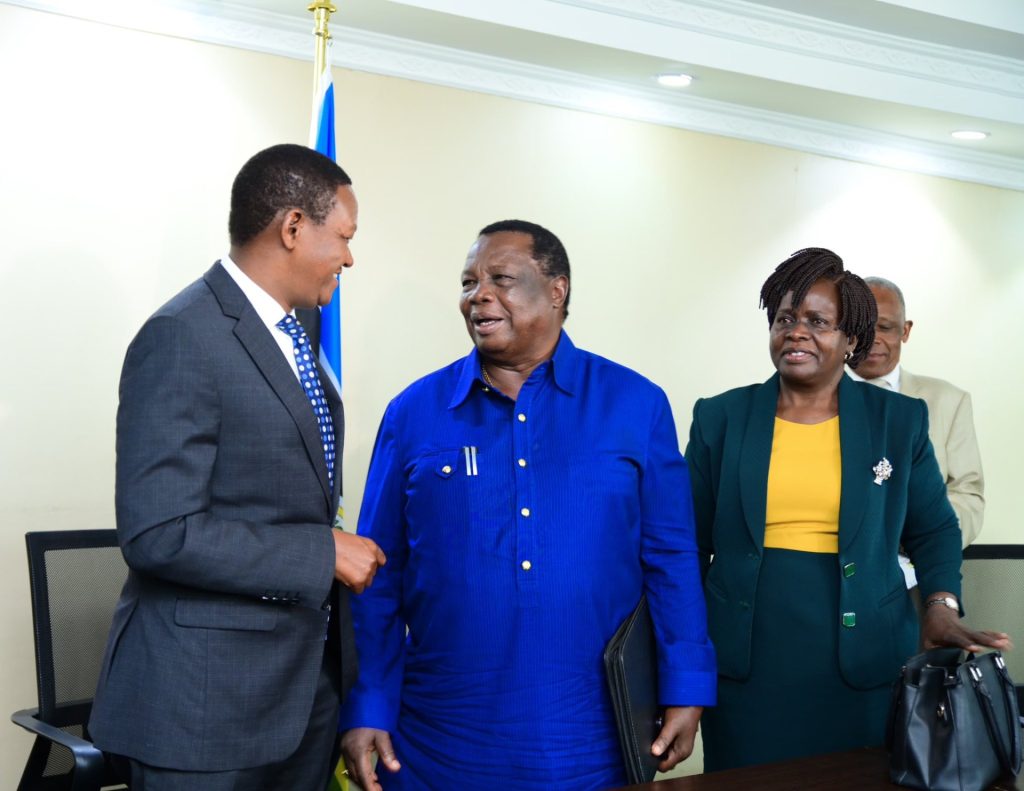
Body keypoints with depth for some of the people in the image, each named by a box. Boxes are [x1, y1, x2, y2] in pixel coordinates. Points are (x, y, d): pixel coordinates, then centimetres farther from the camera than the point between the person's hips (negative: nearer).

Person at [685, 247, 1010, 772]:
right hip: (745, 663, 0)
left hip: (863, 661, 0)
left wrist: (941, 610, -4)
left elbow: (933, 530, 13)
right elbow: (690, 544, 8)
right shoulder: (720, 418, 3)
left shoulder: (900, 419, 3)